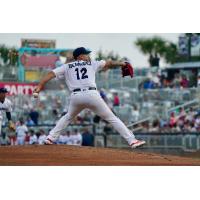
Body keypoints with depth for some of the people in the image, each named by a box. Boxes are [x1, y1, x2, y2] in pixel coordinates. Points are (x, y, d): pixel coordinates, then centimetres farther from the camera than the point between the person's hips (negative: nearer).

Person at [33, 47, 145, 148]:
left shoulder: (67, 67, 20)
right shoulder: (91, 64, 19)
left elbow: (51, 74, 9)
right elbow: (109, 63, 26)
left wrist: (39, 86, 2)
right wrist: (121, 64, 43)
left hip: (76, 96, 2)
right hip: (91, 94, -2)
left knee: (68, 117, 30)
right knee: (112, 118, 5)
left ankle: (51, 138, 21)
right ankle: (132, 140, -1)